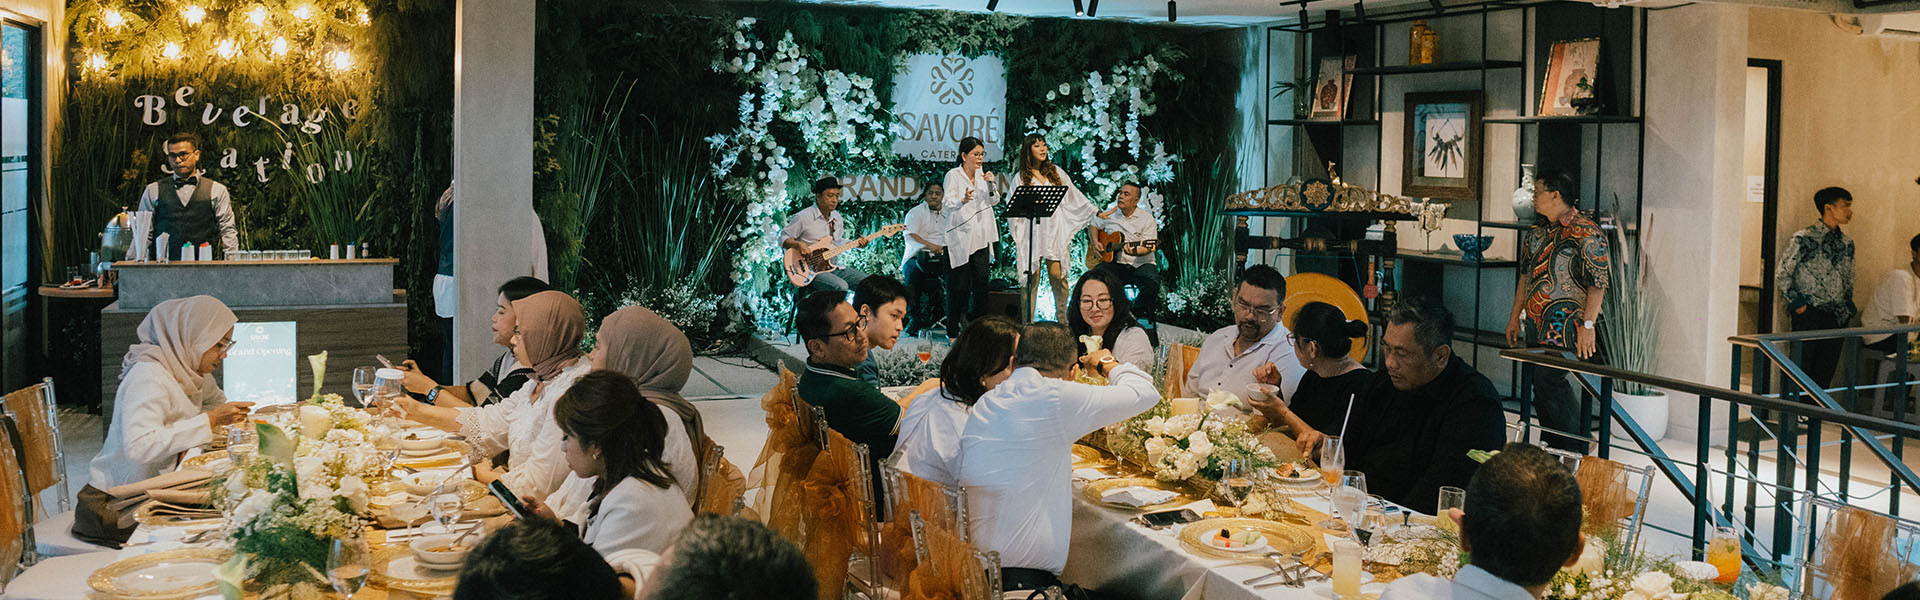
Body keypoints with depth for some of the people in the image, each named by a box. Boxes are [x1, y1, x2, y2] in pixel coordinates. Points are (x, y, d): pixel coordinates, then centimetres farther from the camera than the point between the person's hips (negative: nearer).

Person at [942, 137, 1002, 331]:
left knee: (982, 282, 3)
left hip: (981, 237, 6)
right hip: (960, 238, -6)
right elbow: (947, 205, -14)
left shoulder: (982, 174, 12)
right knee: (959, 285, -5)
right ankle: (954, 328, 2)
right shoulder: (953, 175, -5)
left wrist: (991, 185, -3)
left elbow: (994, 201, 16)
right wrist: (963, 200, -33)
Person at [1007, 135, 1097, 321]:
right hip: (1032, 233, -1)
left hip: (1055, 231, 2)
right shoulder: (1020, 177, 8)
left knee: (1058, 275, -6)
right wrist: (1016, 235, -4)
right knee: (1032, 279, -4)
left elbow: (1075, 196, 17)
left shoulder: (1056, 172, 14)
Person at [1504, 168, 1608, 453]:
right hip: (1536, 327, 8)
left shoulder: (1586, 234, -9)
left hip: (1565, 329, -8)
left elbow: (1598, 283, -14)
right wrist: (1515, 317, 21)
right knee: (1540, 383, 9)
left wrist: (1588, 324, -20)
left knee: (1549, 381, -14)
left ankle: (1574, 450, -4)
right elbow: (1526, 276, 23)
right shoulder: (1538, 233, 16)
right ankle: (1551, 448, 18)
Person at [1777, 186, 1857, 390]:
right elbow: (1782, 273, -7)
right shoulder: (1804, 239, -9)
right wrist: (1796, 302, -8)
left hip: (1836, 317, 6)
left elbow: (1848, 278, 22)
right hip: (1809, 314, -6)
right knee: (1802, 368, -4)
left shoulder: (1846, 242, 12)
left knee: (1825, 373, 7)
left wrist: (1847, 308, 14)